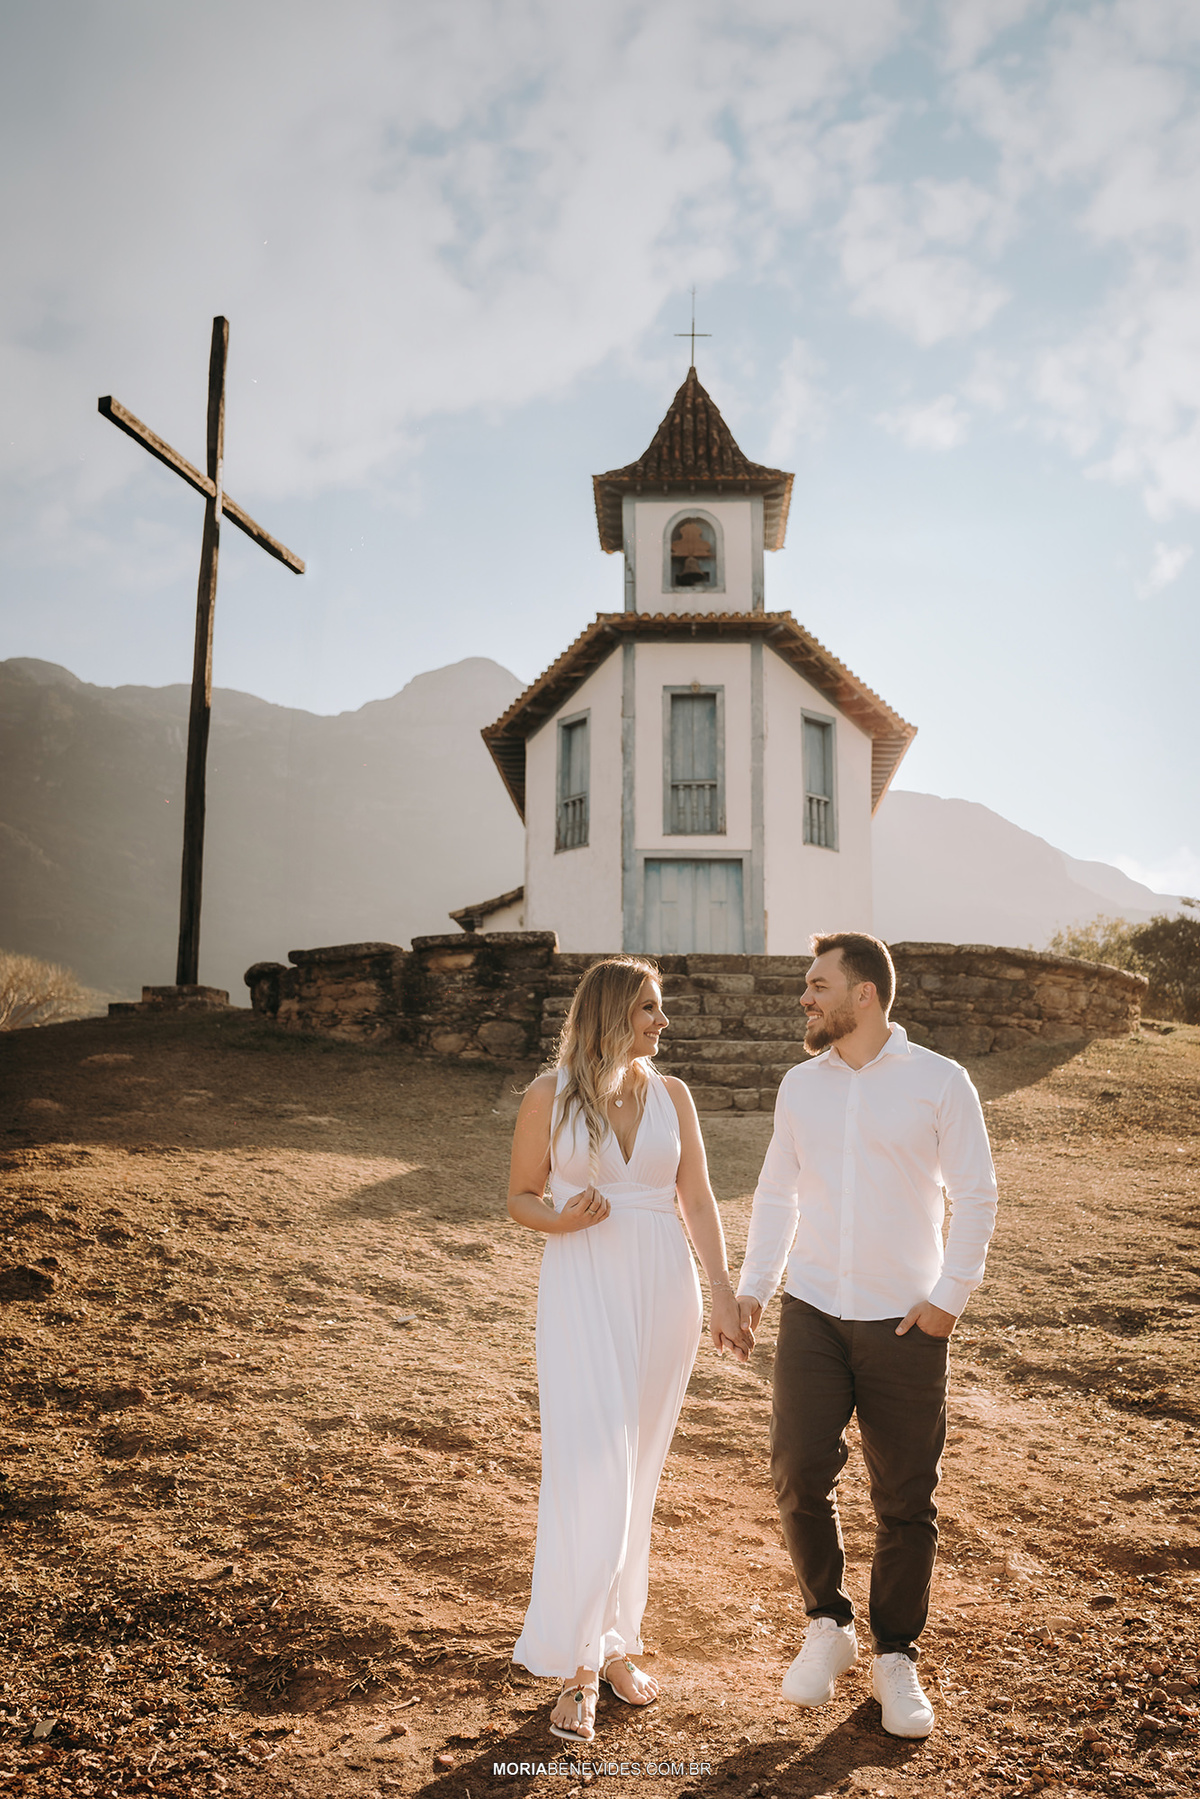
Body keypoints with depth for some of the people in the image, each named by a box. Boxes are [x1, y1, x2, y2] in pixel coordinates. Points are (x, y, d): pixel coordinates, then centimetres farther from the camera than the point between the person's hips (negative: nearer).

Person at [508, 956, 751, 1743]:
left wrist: (724, 1295, -2)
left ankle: (614, 1641, 26)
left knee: (638, 1473, 11)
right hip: (582, 1293, -3)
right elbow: (520, 1197, 3)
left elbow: (698, 1200, 6)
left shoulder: (671, 1095, 4)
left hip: (663, 1292, 4)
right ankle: (576, 1665, 2)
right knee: (591, 1471, -9)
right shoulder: (551, 1095, -4)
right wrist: (562, 1218, -18)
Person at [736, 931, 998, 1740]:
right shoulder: (801, 1084, 6)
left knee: (906, 1498, 6)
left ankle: (897, 1658, 26)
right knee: (800, 1475, -5)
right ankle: (828, 1625, 20)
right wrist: (751, 1286, 7)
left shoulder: (939, 1082, -5)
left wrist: (950, 1296, -8)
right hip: (812, 1315, 3)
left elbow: (976, 1196, -3)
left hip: (906, 1322, -2)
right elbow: (777, 1192, 13)